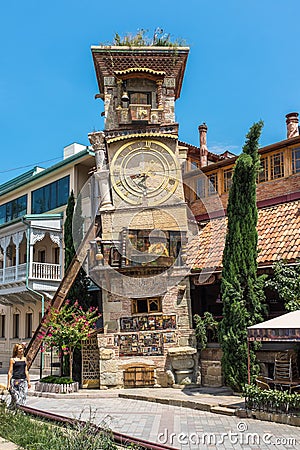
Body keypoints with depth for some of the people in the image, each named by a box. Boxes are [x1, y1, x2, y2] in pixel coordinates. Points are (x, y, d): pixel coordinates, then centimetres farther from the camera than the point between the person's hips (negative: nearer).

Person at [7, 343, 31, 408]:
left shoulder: (24, 359, 13)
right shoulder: (12, 360, -1)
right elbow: (10, 372, -2)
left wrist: (29, 382, 13)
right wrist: (8, 383, -7)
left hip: (23, 380, 4)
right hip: (15, 380, -4)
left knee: (23, 398, -1)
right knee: (16, 398, -5)